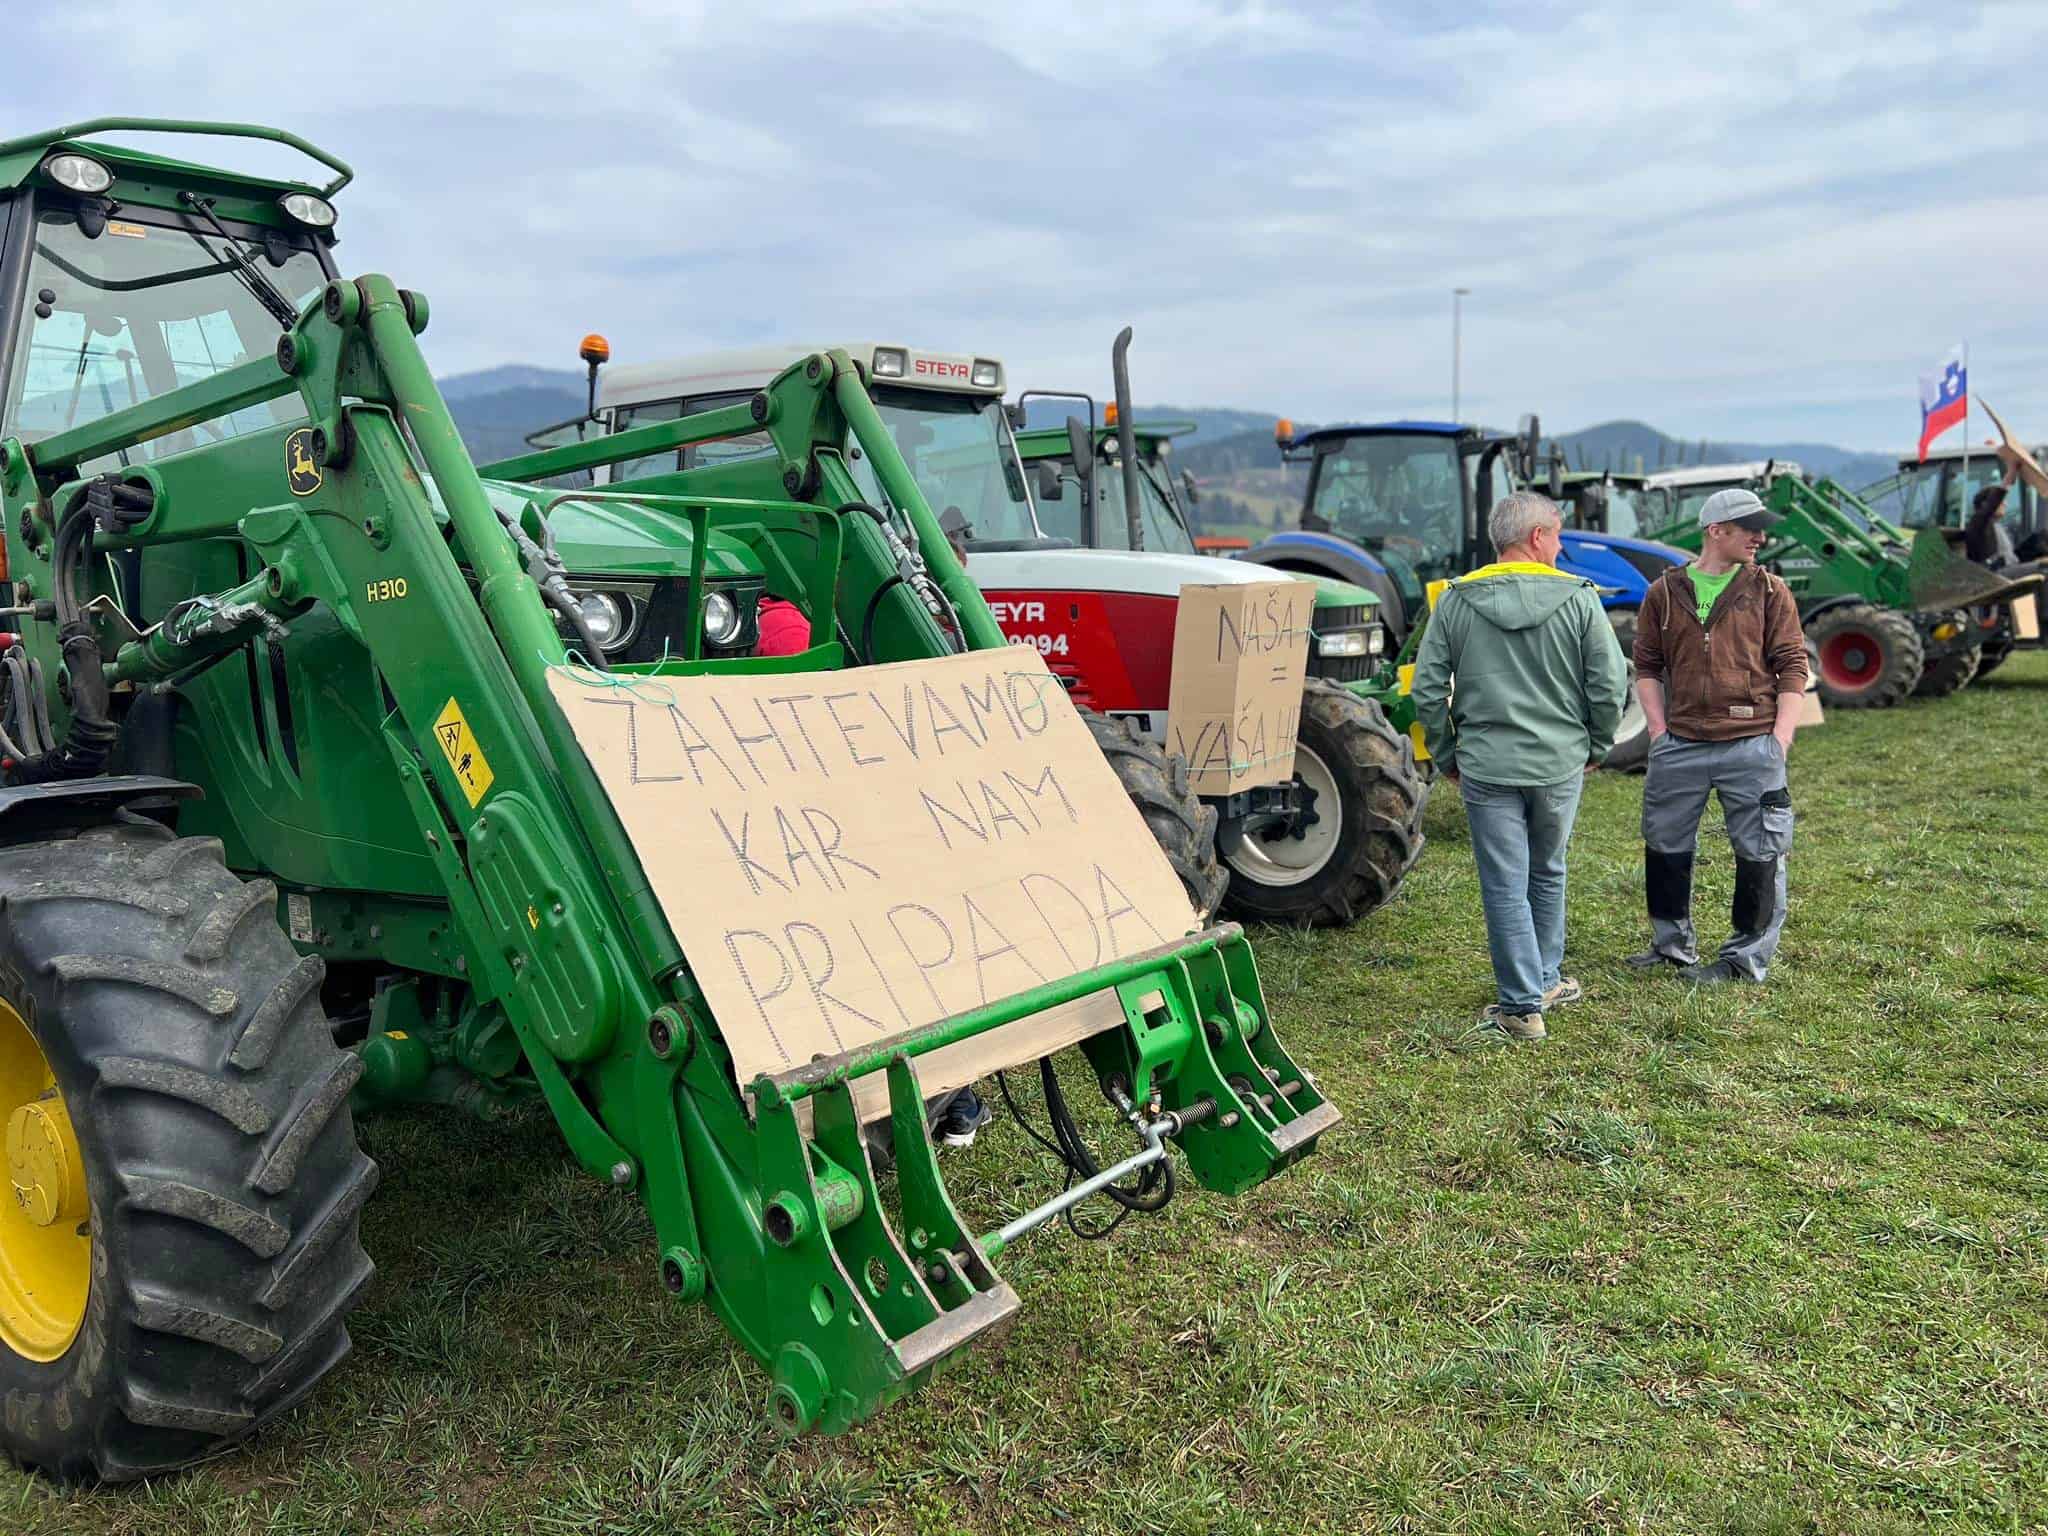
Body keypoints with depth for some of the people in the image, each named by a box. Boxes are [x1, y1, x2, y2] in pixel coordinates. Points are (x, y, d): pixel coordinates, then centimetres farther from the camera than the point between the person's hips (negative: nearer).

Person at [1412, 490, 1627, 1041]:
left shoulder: (1456, 601, -2)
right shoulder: (1579, 599, -5)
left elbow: (1428, 690, -2)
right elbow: (1610, 685, -4)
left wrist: (1446, 756, 10)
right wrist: (1595, 747, 12)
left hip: (1486, 767, -1)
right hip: (1561, 764, 1)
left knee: (1506, 887, 6)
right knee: (1547, 874, 21)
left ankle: (1523, 1005, 10)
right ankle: (1545, 980, 34)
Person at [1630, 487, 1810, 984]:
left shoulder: (1769, 592, 3)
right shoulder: (1665, 592, 7)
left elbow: (1792, 667, 2)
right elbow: (1647, 666, 10)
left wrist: (1780, 739, -7)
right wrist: (1659, 731, 2)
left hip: (1751, 746, -2)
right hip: (1680, 746, 2)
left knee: (1759, 853, 2)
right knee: (1665, 846, 11)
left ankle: (1748, 957, 14)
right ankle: (1672, 944, 28)